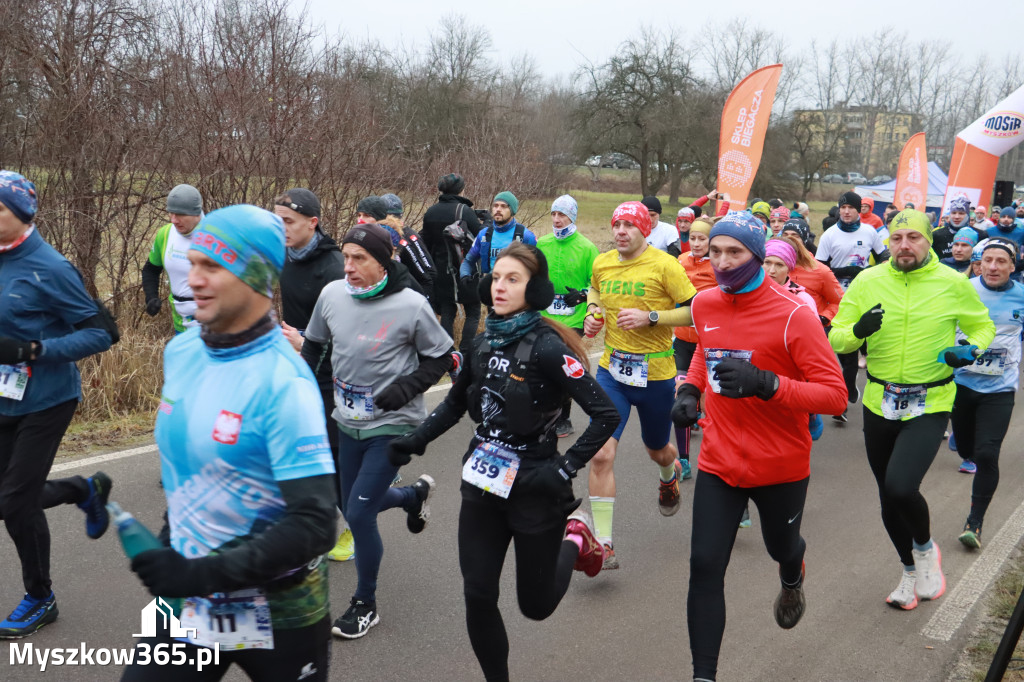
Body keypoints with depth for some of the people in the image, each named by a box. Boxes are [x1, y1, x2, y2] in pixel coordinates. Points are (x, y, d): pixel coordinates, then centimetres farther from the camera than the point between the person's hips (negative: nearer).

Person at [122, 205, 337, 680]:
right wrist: (173, 542, 17)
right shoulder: (180, 352, -2)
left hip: (278, 615, -5)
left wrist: (204, 574, -26)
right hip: (187, 602, 5)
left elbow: (314, 526, -26)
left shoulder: (284, 385, -24)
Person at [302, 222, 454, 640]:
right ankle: (414, 495, 50)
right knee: (353, 508, 19)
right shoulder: (332, 295, -6)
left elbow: (439, 358, -6)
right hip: (349, 421, 6)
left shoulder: (411, 305, -18)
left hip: (392, 425, -6)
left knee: (359, 515, -7)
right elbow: (314, 344, 13)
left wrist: (405, 388, -20)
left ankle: (365, 605, 17)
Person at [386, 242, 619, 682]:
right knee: (478, 596, 3)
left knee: (535, 605, 11)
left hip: (533, 486, -5)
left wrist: (565, 469, -21)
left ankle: (575, 540, 38)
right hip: (483, 482, 5)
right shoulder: (484, 342, 2)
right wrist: (415, 440, 6)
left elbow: (605, 414, -19)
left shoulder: (546, 347, -18)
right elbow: (456, 403, 17)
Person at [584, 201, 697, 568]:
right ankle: (603, 544, -3)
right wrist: (593, 312, 5)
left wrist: (650, 317, -21)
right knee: (601, 454, -12)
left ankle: (670, 474, 60)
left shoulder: (664, 265, -11)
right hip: (611, 370, 2)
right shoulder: (601, 264, 2)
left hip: (655, 374, -2)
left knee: (657, 450, 20)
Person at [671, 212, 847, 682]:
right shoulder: (704, 304, -2)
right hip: (718, 463, 3)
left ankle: (792, 583, 63)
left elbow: (835, 395, -20)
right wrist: (690, 389, 2)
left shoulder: (792, 315, -19)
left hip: (780, 467, -2)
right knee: (705, 567, -6)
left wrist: (766, 384, -34)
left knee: (781, 546, 24)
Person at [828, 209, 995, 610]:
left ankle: (926, 548, 14)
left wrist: (972, 349, -10)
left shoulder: (953, 283, -5)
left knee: (901, 486, -21)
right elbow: (837, 338, 0)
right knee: (888, 498, 14)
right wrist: (857, 331, -22)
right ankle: (910, 571, 40)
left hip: (929, 406, -3)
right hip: (879, 404, 3)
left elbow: (982, 326, 11)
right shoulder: (867, 281, -3)